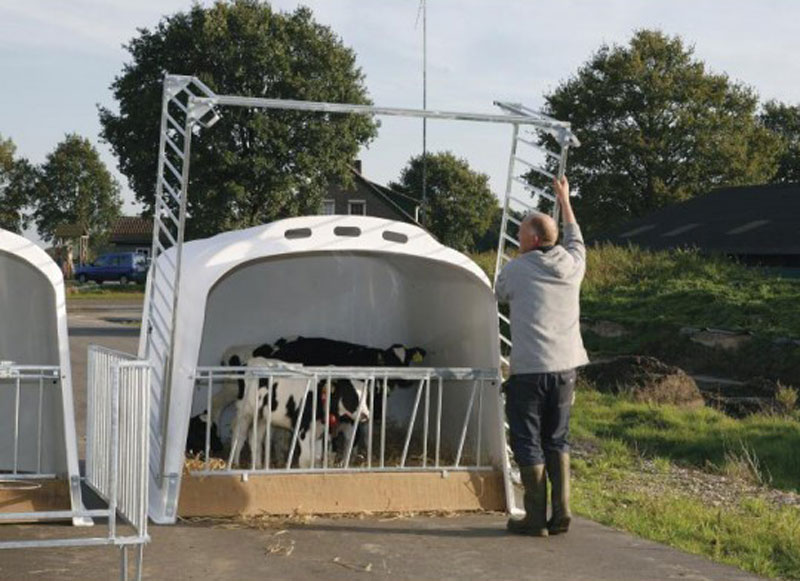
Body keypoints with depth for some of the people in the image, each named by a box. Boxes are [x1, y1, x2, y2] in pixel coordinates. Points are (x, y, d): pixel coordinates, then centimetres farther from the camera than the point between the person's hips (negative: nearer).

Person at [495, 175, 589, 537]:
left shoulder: (514, 270, -3)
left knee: (528, 443, 3)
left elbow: (500, 295, 18)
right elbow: (575, 240, 30)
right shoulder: (572, 265, 8)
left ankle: (536, 518, 4)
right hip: (566, 365, 5)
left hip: (529, 369, -5)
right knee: (557, 440, 16)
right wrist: (565, 202, 44)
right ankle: (561, 513, 11)